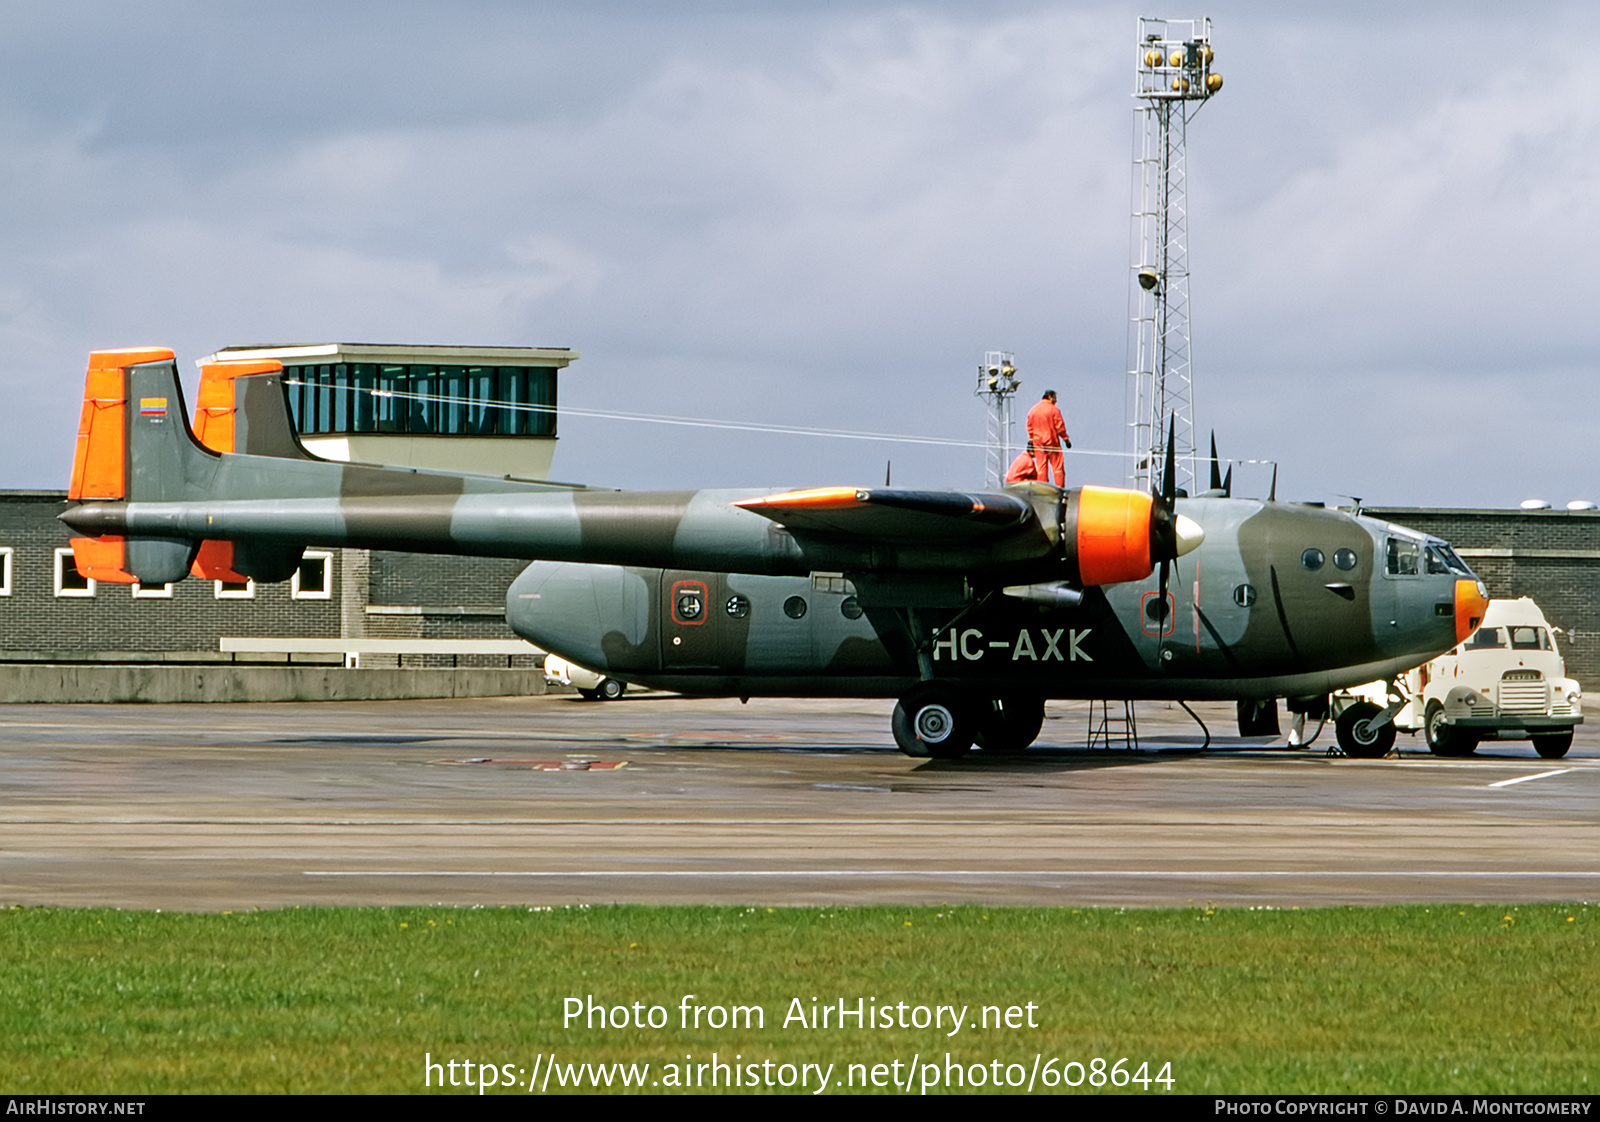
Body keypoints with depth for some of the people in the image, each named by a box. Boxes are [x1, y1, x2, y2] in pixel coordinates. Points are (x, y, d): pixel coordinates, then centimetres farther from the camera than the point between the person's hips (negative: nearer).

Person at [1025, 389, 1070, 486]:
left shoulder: (1033, 410, 9)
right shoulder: (1053, 409, -8)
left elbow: (1029, 427, 11)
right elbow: (1060, 426, -9)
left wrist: (1031, 440, 18)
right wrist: (1066, 439, -2)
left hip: (1037, 442, 5)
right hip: (1052, 442, -5)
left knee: (1041, 468, 5)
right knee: (1057, 467, -1)